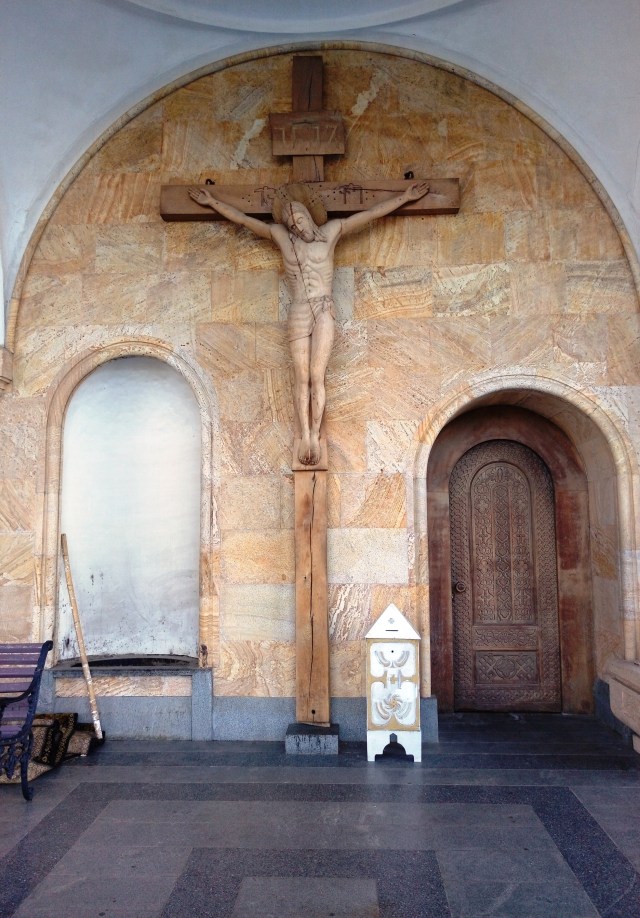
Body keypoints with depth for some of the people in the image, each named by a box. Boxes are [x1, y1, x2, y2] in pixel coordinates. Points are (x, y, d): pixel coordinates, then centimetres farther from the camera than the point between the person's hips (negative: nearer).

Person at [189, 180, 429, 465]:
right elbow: (242, 218, 19)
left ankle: (314, 435, -11)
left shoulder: (332, 231, 11)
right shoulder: (280, 235, 13)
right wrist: (211, 202, 21)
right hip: (298, 313, 1)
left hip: (324, 311, -1)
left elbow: (373, 213, 13)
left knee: (316, 375, -11)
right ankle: (305, 436, -10)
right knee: (301, 377, -8)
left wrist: (405, 196, 14)